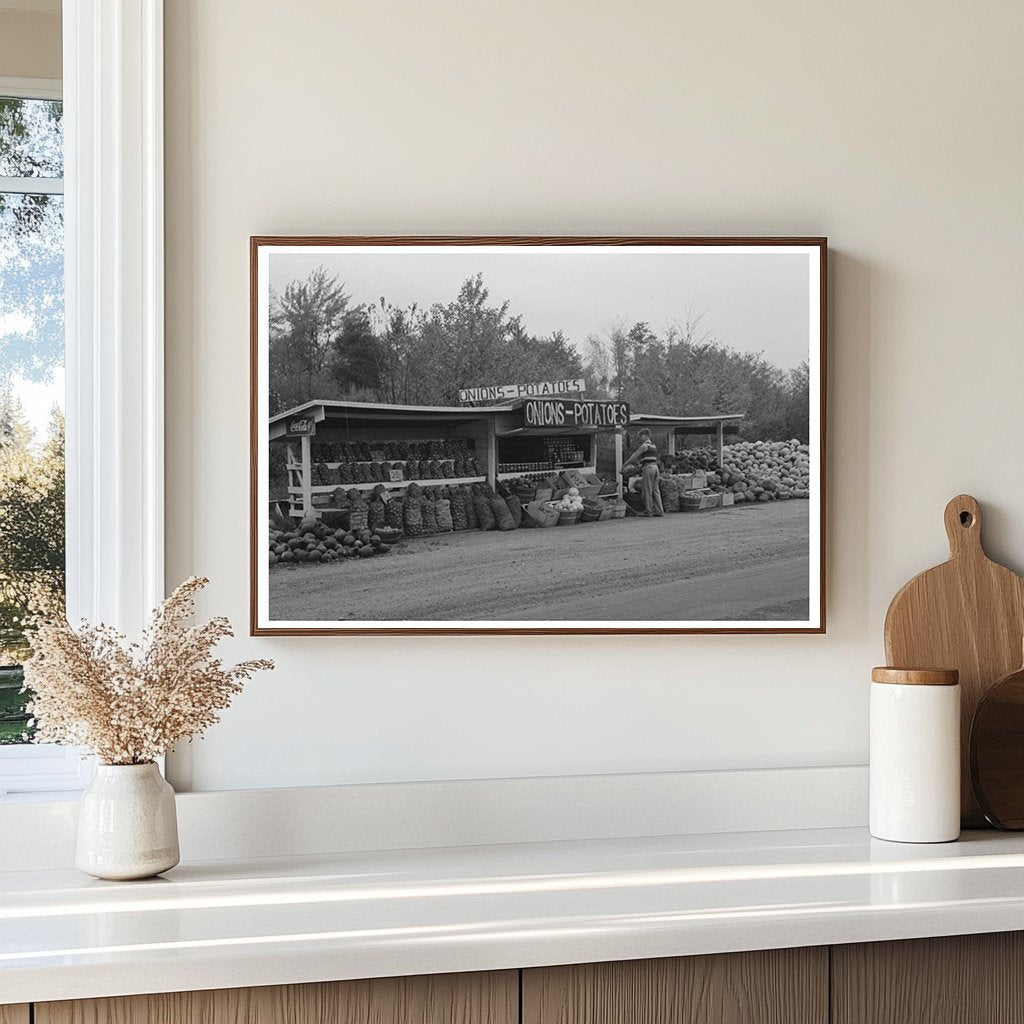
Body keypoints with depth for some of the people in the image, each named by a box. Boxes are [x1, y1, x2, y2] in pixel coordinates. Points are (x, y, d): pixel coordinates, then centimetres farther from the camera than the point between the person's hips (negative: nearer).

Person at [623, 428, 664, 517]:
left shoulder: (645, 445, -8)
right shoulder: (653, 445, 19)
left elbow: (635, 455, -6)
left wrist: (625, 464, 2)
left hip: (648, 467, -9)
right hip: (655, 467, 9)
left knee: (647, 490, -3)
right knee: (655, 490, 9)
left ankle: (648, 511, -1)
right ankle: (659, 511, 6)